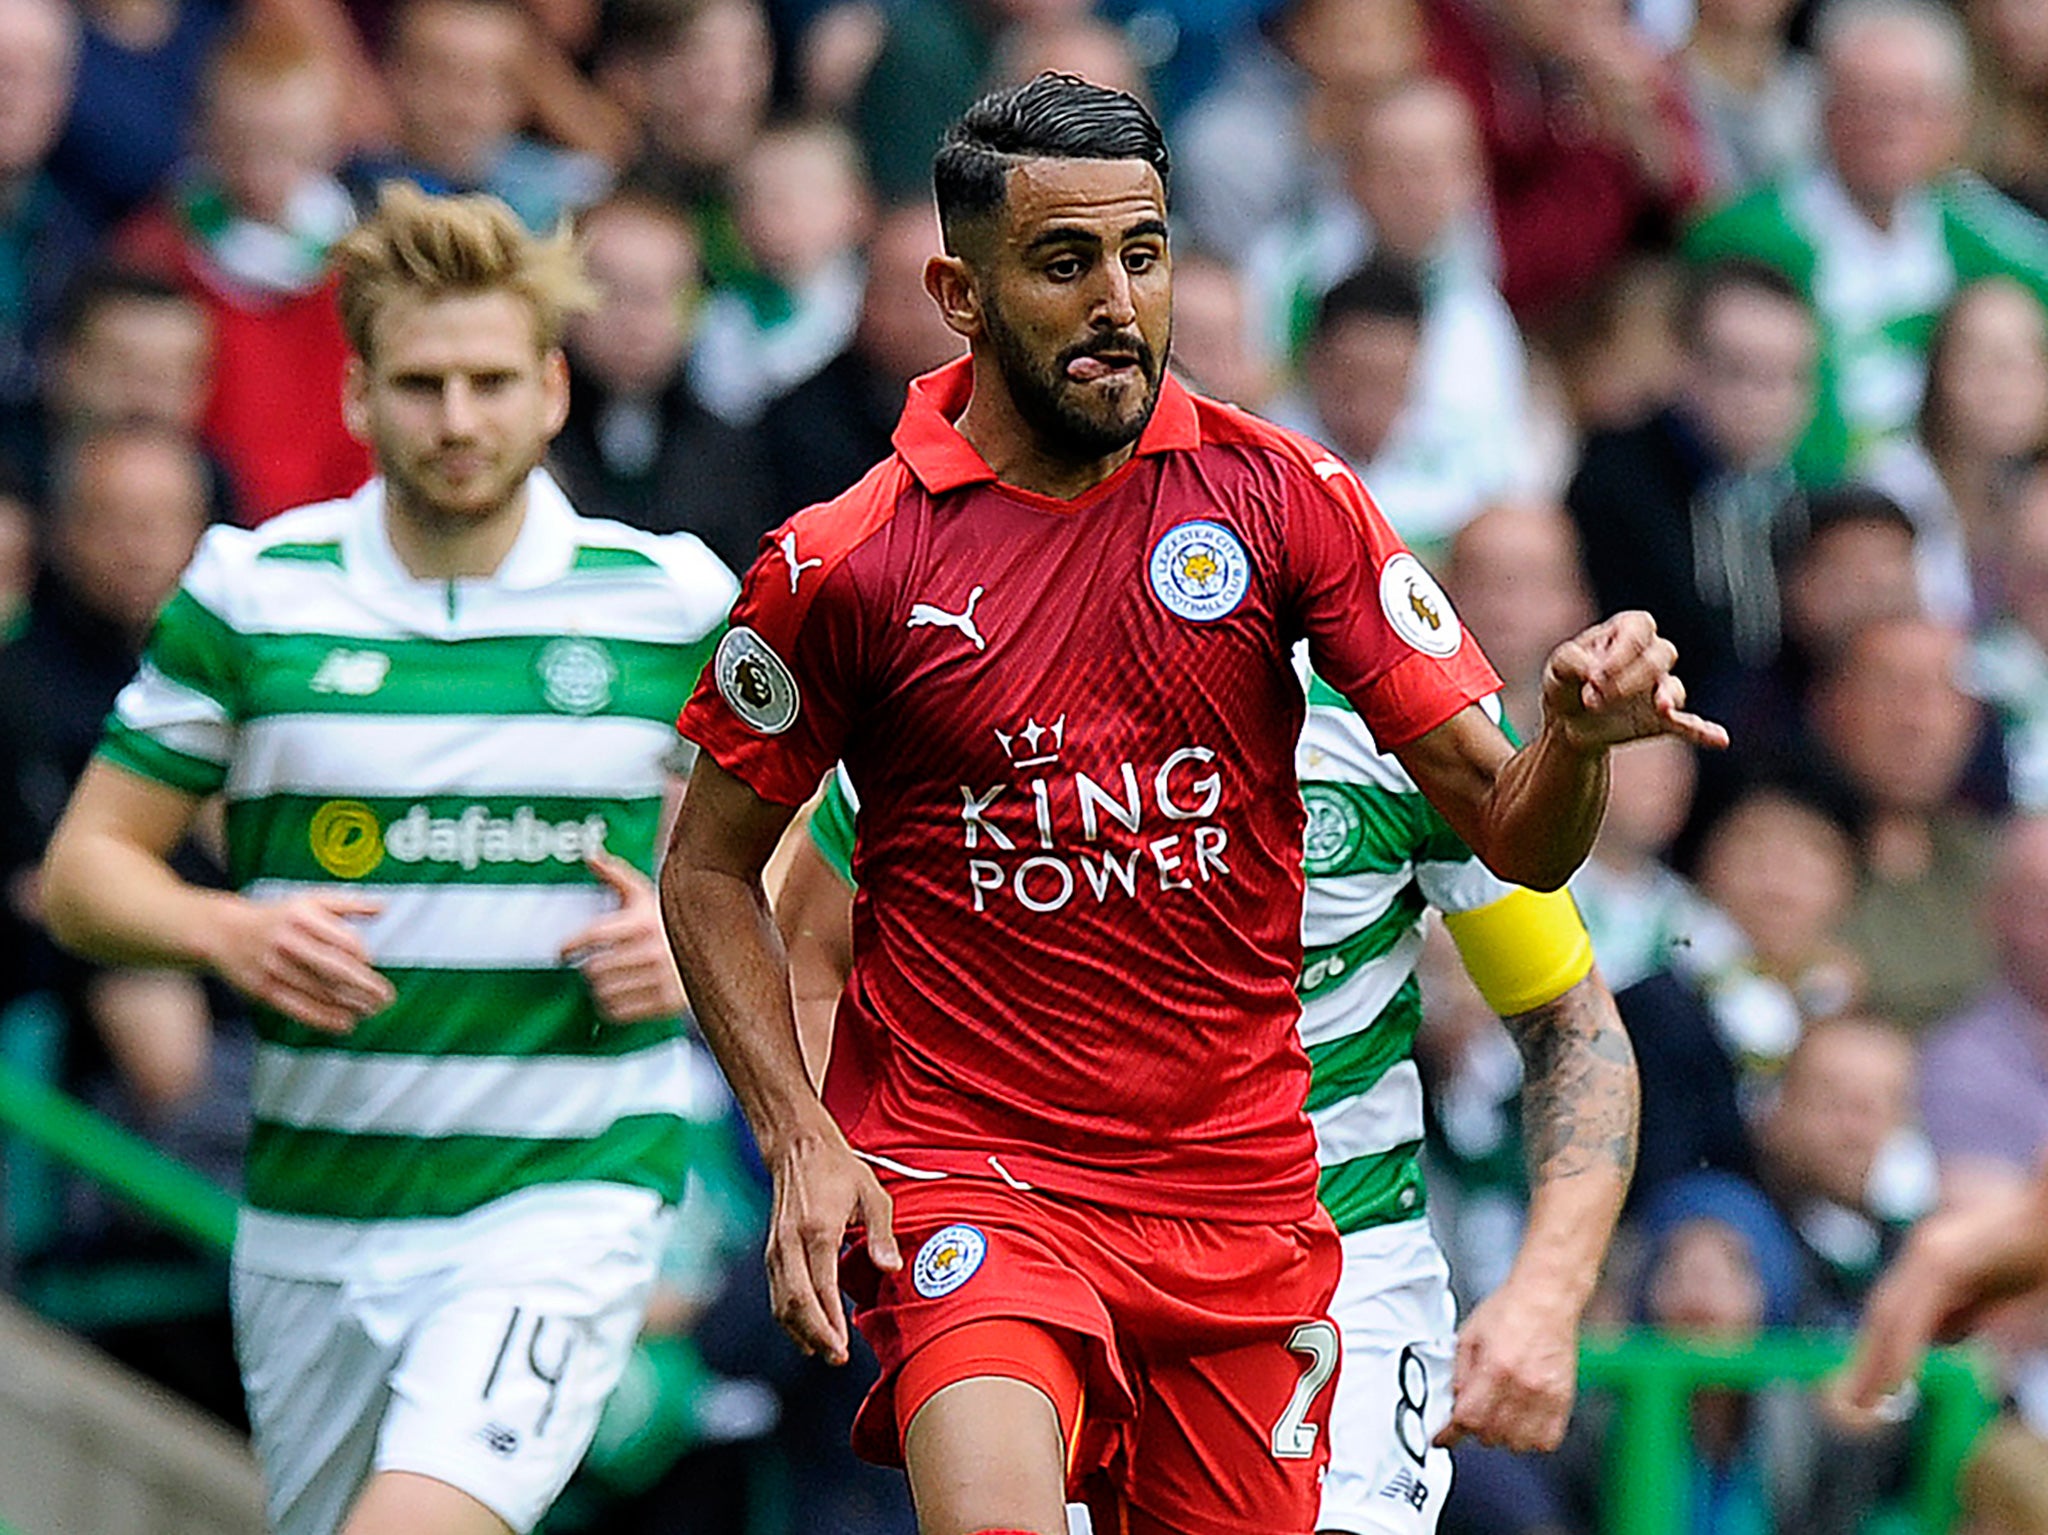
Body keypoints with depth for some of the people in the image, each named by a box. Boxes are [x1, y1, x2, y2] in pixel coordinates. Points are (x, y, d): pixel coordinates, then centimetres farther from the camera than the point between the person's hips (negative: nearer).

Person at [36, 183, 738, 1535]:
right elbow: (87, 868, 5)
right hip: (316, 1209, 3)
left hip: (570, 1188, -3)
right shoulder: (248, 596, 0)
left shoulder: (675, 602, 0)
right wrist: (231, 931, -15)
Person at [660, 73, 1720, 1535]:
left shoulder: (1282, 496, 0)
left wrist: (1580, 738, -23)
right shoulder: (843, 563, -5)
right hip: (964, 1179, -3)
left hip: (1241, 1185, 4)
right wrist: (800, 1140, -5)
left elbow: (1512, 831, 0)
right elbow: (711, 866, 7)